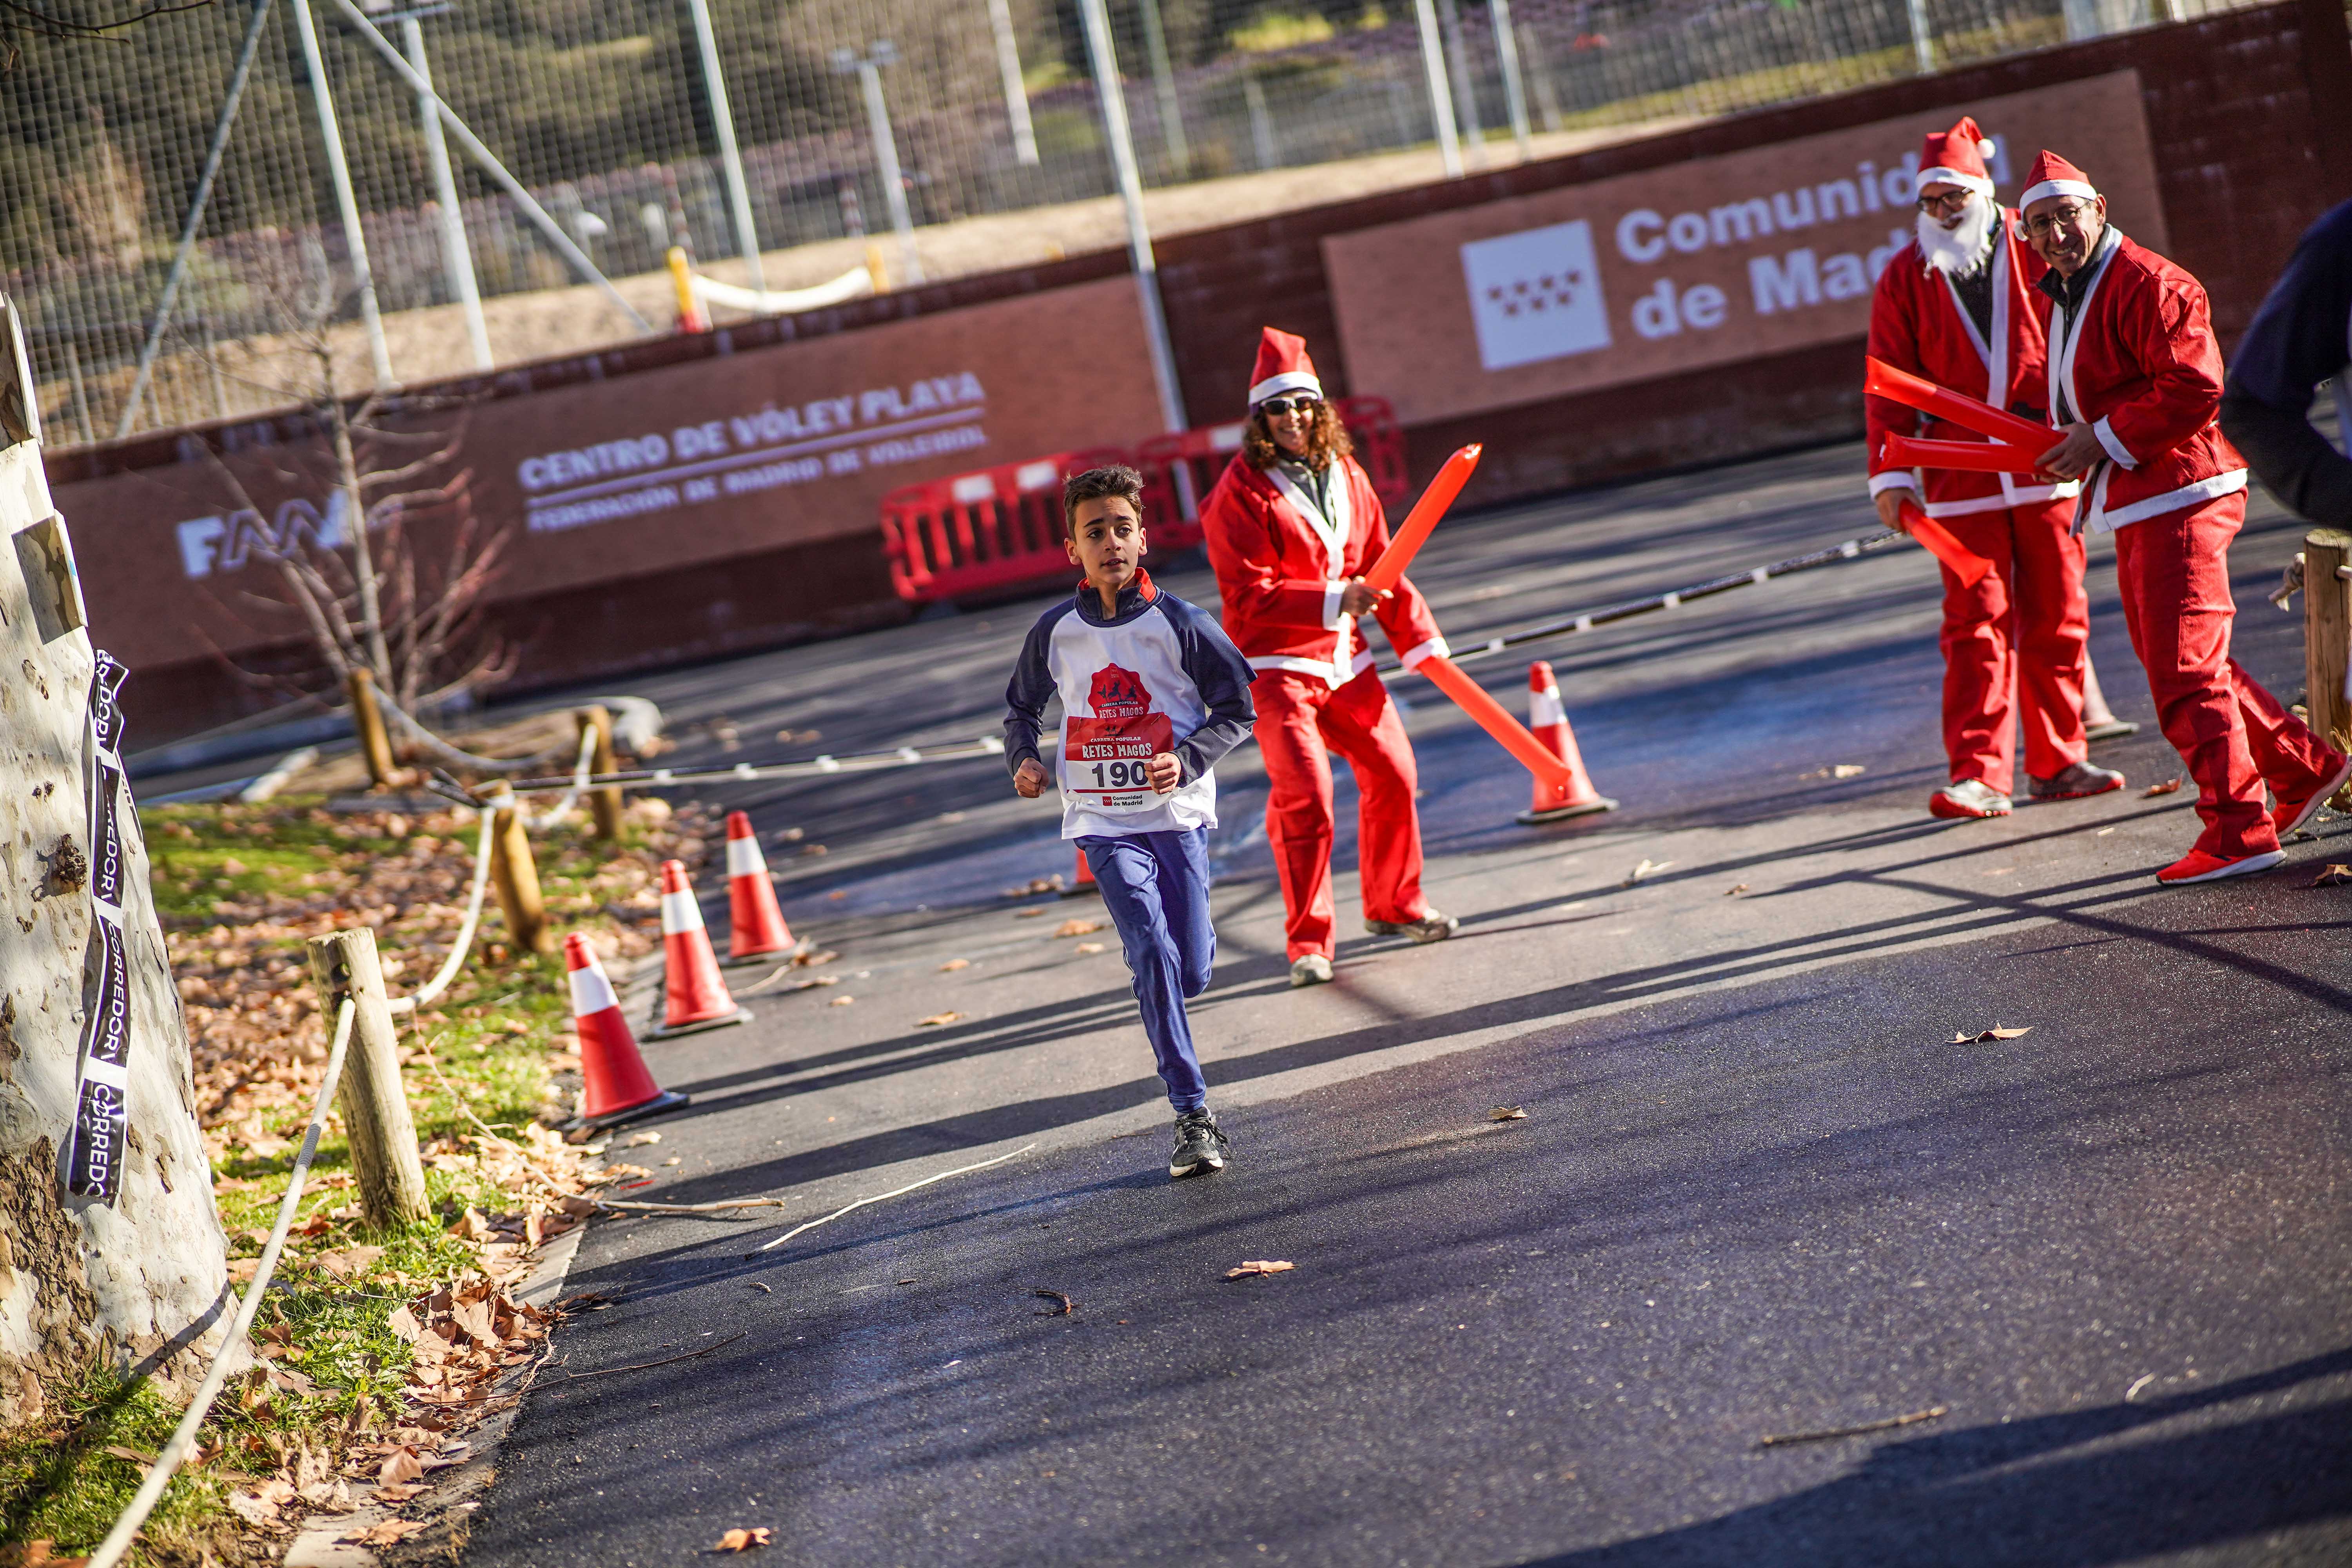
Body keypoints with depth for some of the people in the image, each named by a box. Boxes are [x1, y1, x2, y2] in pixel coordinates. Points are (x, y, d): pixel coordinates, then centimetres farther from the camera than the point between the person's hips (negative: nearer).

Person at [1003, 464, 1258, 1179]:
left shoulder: (1179, 624, -5)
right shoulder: (1056, 632, 1)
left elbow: (1237, 708, 1)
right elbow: (1021, 705, 19)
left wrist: (1187, 759, -14)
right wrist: (1023, 758, 0)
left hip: (1178, 814, 0)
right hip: (1103, 823, 0)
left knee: (1191, 973, 2)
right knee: (1153, 957, -18)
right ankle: (1193, 1117, -14)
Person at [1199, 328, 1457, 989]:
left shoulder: (1344, 475, 8)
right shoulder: (1240, 493, -12)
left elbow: (1380, 565, 16)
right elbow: (1250, 597, -18)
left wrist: (1419, 638, 12)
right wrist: (1334, 602, -25)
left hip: (1345, 660, 7)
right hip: (1276, 666, -7)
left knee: (1392, 771, 11)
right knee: (1306, 797, -13)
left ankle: (1394, 904, 32)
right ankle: (1308, 943, -4)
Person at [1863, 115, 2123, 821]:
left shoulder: (2036, 252, 4)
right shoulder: (1905, 278, 4)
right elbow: (1890, 384, 4)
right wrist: (1889, 473, -4)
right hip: (1962, 480, -1)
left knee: (2057, 617, 7)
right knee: (1977, 624, -6)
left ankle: (2058, 763, 17)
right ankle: (1979, 775, -8)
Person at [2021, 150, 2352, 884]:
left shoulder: (2148, 286, -15)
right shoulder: (2061, 298, 16)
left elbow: (2196, 389, -23)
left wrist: (2103, 441, -19)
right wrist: (2068, 440, 8)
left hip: (2179, 497, -11)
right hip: (2131, 506, 11)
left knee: (2186, 672, -12)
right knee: (2179, 663, 17)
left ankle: (2238, 831, -9)